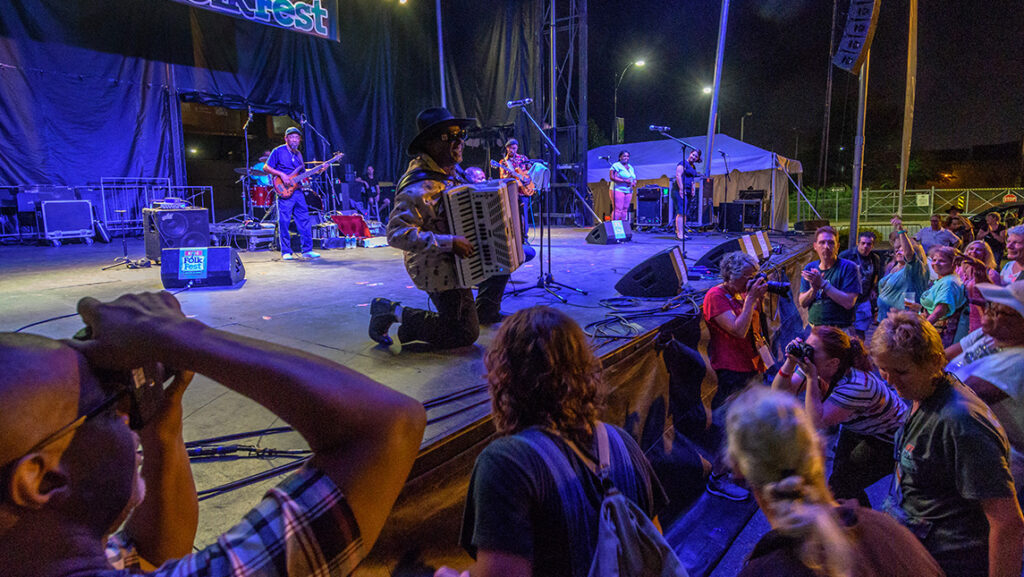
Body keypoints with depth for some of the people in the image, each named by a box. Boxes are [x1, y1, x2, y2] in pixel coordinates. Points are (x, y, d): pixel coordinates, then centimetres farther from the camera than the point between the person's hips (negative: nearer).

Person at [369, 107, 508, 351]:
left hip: (456, 257, 9)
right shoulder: (419, 187, -27)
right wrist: (449, 242, -34)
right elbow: (397, 234, -33)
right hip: (438, 269, -9)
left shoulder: (451, 169, 3)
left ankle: (486, 310, 32)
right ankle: (394, 312, 2)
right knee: (465, 334, -6)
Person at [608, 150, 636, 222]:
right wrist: (625, 181, -18)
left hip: (628, 191, 7)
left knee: (625, 210, 4)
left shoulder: (631, 167, 20)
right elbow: (612, 177, -16)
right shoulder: (616, 166, -4)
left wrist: (634, 183, 1)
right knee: (618, 210, -13)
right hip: (618, 190, -7)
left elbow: (634, 178, 25)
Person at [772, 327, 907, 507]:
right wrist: (790, 362, -32)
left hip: (888, 438, -7)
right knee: (840, 473, 11)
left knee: (839, 488, -8)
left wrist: (811, 378, -43)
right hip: (856, 428, 7)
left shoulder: (856, 384, -37)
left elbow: (818, 422, -40)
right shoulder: (815, 368, -16)